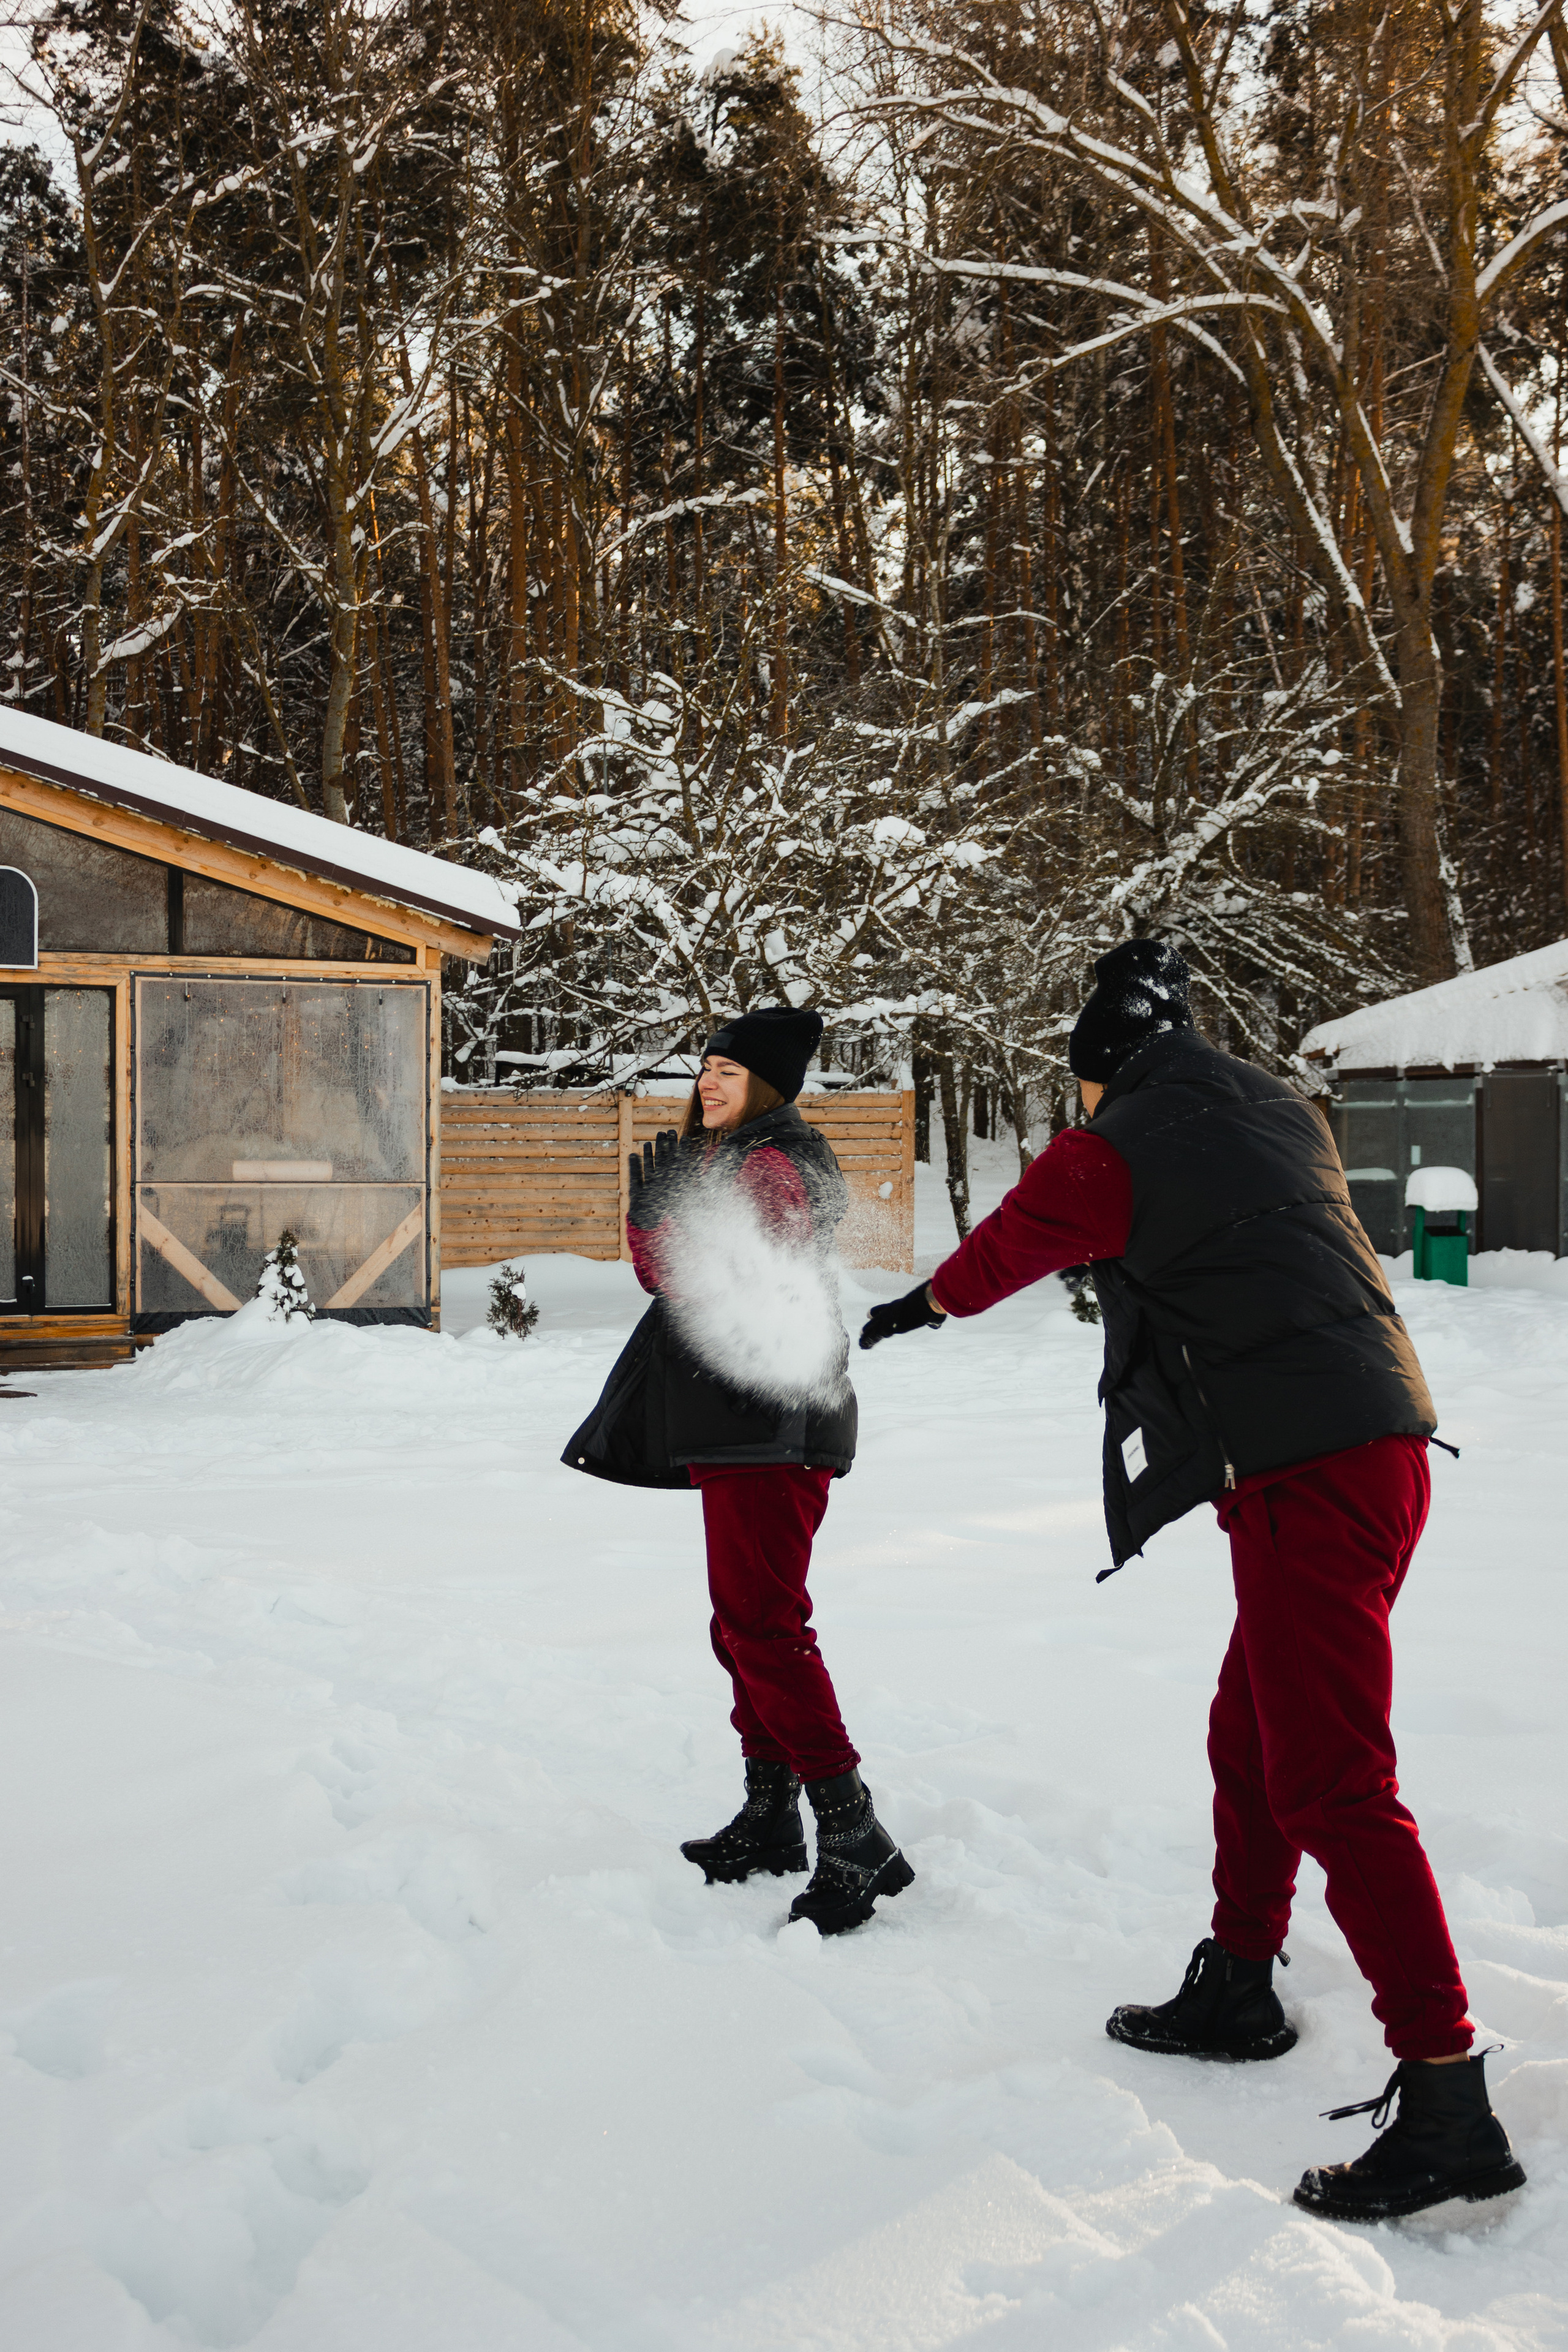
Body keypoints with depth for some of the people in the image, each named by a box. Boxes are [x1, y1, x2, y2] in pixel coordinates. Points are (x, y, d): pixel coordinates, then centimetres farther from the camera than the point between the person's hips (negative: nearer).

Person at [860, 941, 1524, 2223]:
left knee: (1332, 1785, -9)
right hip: (1384, 1448, 9)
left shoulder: (1109, 1156, -3)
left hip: (1306, 1479, -9)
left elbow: (1003, 1252, 14)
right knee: (1251, 1744, 21)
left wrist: (915, 1309, 35)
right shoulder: (1286, 1113, 16)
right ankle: (1238, 1986, 34)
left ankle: (1449, 2104, -10)